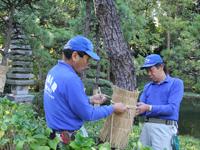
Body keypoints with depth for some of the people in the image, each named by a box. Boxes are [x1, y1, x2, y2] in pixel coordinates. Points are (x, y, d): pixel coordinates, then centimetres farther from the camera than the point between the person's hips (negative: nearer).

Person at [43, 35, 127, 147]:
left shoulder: (54, 71, 2)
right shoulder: (70, 79, -28)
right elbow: (88, 114, -20)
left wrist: (90, 100, 12)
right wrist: (113, 108, -8)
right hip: (71, 137, -9)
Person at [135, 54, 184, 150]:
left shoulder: (176, 83, 0)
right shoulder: (147, 87, 17)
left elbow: (172, 108, -12)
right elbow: (141, 108, 13)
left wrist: (149, 108, -20)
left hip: (164, 127, -5)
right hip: (146, 126, 5)